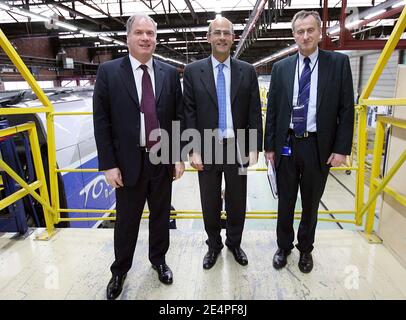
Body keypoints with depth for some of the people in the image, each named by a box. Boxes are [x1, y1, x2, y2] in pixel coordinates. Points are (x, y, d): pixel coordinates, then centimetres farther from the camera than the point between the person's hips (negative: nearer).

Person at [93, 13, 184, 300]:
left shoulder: (169, 72, 4)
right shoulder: (109, 71, -3)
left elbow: (178, 117, 5)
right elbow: (101, 121, -5)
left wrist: (179, 156, 0)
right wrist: (109, 164, -9)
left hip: (163, 160, 2)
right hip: (128, 161, -2)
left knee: (161, 215, 16)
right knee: (126, 220, 12)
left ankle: (159, 259, 40)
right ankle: (120, 271, 35)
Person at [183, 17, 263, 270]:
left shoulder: (247, 71, 3)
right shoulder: (193, 71, 0)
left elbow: (254, 112, 2)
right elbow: (189, 113, -2)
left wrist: (254, 149, -4)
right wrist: (193, 150, -9)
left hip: (238, 148, 1)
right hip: (207, 149, 0)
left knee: (237, 202, 14)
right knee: (210, 204, 12)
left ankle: (234, 243, 38)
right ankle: (214, 245, 36)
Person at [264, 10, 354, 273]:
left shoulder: (338, 63, 0)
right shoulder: (281, 67, 4)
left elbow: (346, 109, -2)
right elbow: (272, 110, 4)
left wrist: (342, 148, -7)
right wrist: (269, 146, 1)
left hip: (319, 146, -1)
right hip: (286, 145, 1)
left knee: (311, 203, 14)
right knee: (285, 202, 13)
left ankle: (305, 249, 36)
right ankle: (284, 246, 34)